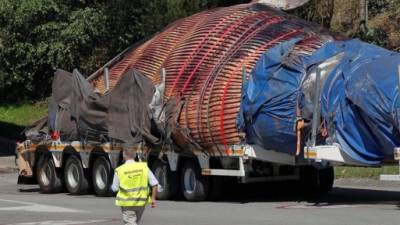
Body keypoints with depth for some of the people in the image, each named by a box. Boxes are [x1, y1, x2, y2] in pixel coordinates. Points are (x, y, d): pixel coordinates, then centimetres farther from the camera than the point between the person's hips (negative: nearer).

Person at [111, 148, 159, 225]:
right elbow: (154, 183, -5)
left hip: (127, 203, -3)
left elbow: (115, 188, -1)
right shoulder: (144, 167, -3)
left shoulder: (119, 170, -9)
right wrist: (153, 198, 2)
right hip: (141, 202, 3)